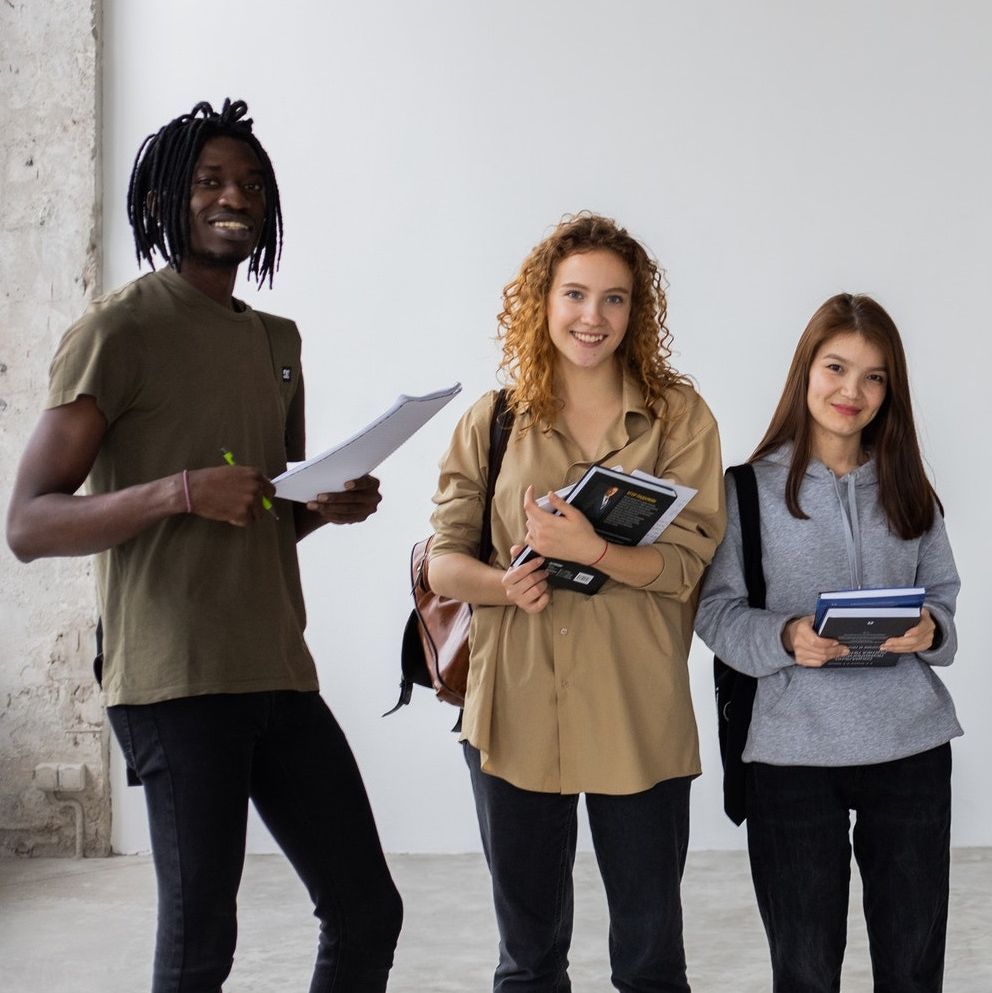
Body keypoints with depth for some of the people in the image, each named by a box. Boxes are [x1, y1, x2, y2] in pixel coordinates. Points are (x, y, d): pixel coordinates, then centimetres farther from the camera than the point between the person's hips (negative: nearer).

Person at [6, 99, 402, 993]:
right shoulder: (121, 330, -5)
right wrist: (181, 491, -23)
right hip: (176, 682, -7)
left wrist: (332, 506, 6)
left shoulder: (278, 341, 19)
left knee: (368, 913, 8)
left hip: (281, 676, 7)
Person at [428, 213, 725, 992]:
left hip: (639, 716, -1)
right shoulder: (492, 423, 5)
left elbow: (689, 561, -8)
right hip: (515, 713, 2)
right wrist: (504, 584, -18)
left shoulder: (678, 415, 0)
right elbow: (442, 559, 4)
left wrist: (590, 549, -25)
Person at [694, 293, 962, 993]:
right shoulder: (752, 489, 0)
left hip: (910, 745, 3)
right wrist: (785, 638, -19)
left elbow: (944, 595, 14)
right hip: (792, 747, -3)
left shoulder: (908, 491, 10)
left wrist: (929, 631, -8)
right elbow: (717, 610, -1)